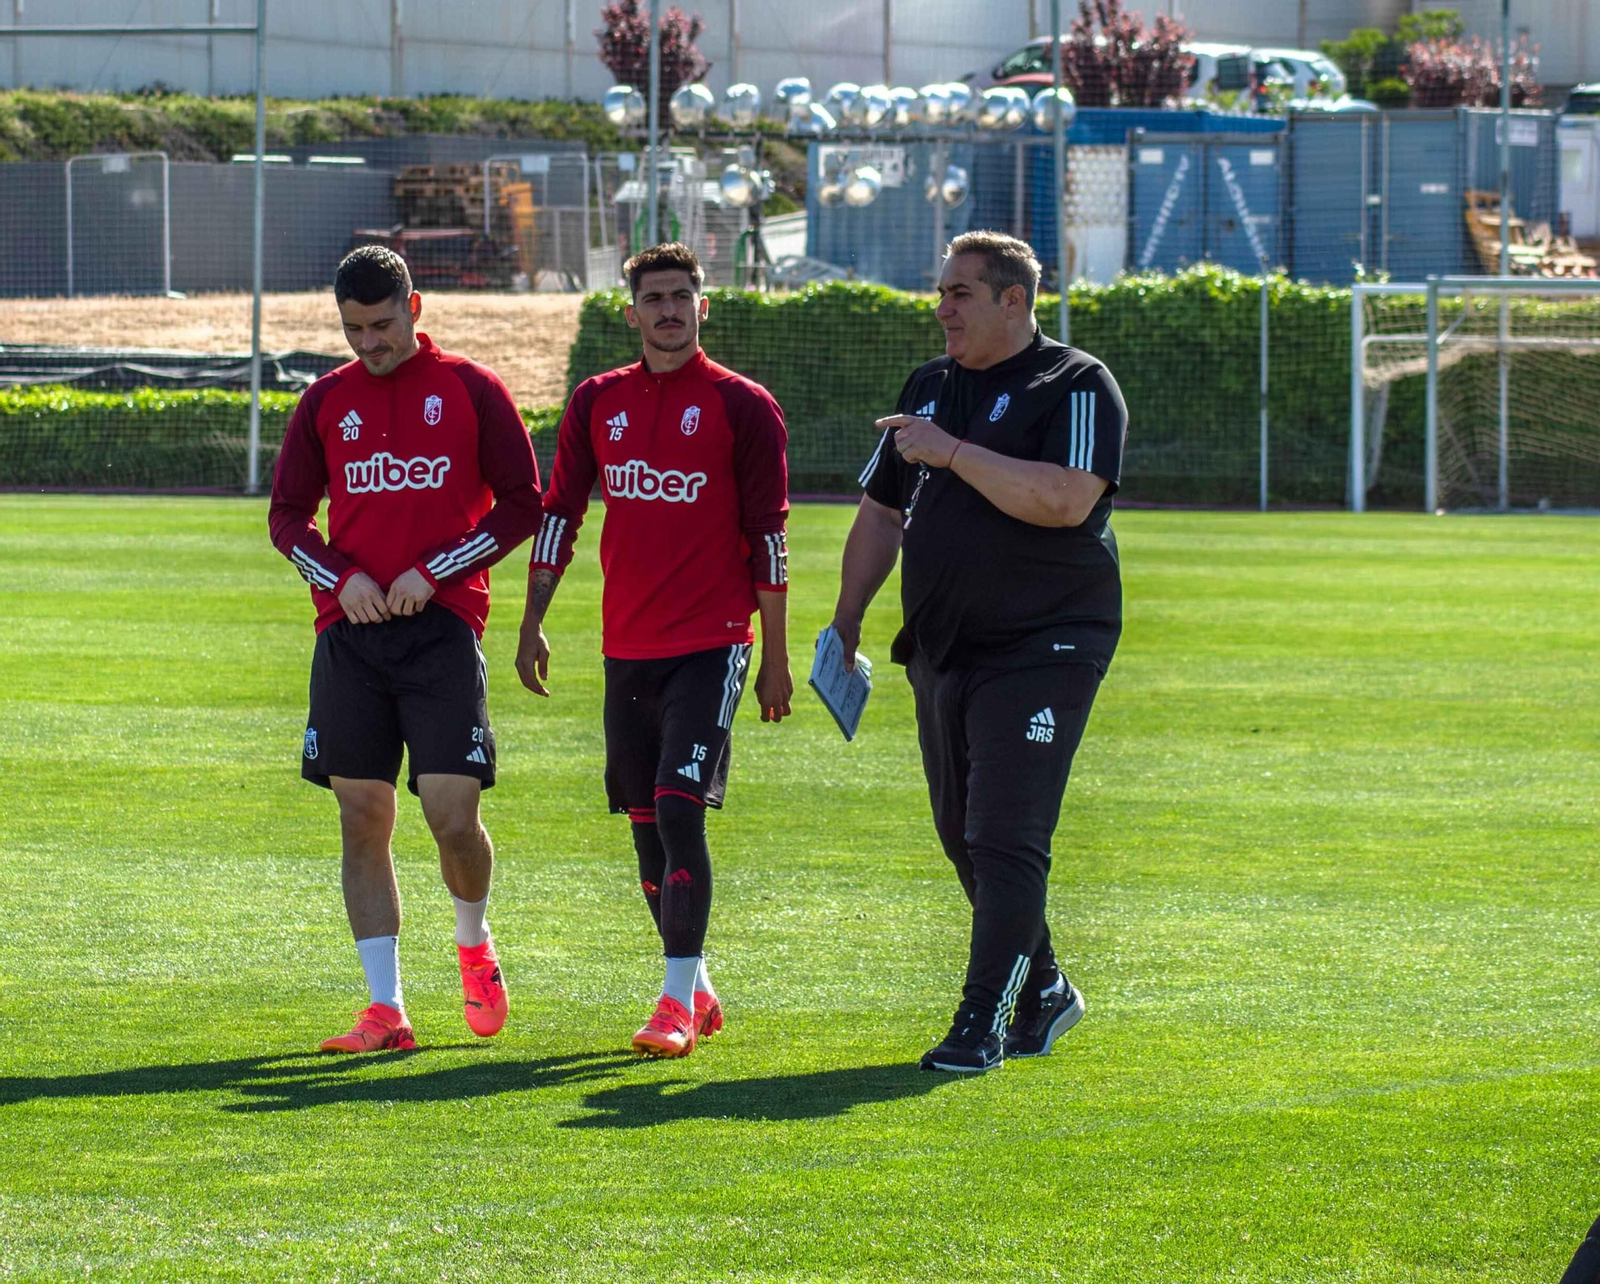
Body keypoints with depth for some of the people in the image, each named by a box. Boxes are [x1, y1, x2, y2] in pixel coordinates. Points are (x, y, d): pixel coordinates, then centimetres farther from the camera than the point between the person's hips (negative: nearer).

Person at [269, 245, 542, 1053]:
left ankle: (473, 943, 22)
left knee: (452, 814, -9)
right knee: (362, 819, 0)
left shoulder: (470, 391, 2)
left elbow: (521, 505, 1)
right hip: (350, 632, 3)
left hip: (442, 624, -3)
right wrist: (341, 578, -5)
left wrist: (432, 573, -8)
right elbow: (287, 514, 14)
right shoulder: (327, 401, 10)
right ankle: (385, 1009, 4)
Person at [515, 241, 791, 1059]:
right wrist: (533, 625, 6)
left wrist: (775, 659, -2)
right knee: (647, 825, 9)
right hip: (627, 647, 5)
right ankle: (695, 989, 22)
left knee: (680, 811, -15)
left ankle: (678, 1002, -13)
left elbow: (766, 537, -1)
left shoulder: (741, 407, -3)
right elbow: (558, 513, 13)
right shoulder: (598, 403, 9)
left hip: (711, 646, -5)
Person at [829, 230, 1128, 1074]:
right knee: (961, 835, 12)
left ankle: (984, 1023, -12)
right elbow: (881, 512, 22)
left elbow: (1066, 499, -23)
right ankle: (1043, 990, 27)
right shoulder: (929, 387, 15)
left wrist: (954, 453, -21)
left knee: (1006, 838, -13)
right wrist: (846, 622, 18)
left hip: (1043, 648, -8)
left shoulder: (1076, 387, -7)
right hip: (941, 649, 8)